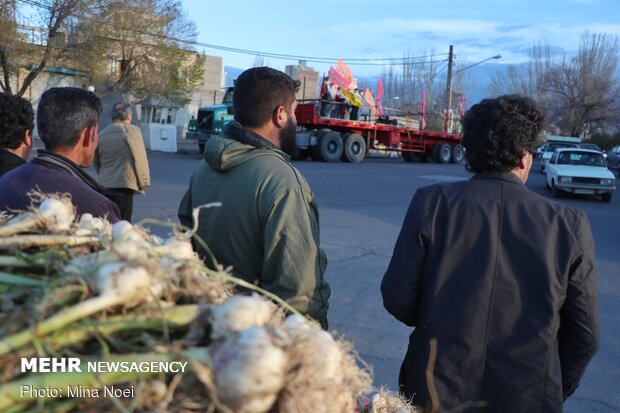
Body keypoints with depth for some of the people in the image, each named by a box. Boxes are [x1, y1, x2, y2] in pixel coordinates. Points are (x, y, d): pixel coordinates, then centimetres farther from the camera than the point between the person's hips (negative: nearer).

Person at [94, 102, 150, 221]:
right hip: (124, 186, -6)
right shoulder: (132, 130, -6)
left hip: (104, 186, 6)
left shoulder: (101, 134, 12)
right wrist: (144, 183, -1)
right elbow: (139, 159, -8)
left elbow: (97, 163, 20)